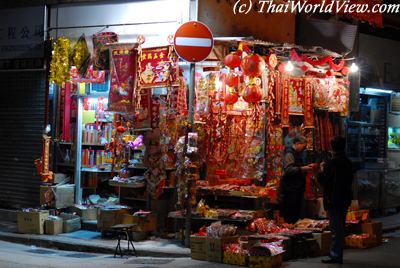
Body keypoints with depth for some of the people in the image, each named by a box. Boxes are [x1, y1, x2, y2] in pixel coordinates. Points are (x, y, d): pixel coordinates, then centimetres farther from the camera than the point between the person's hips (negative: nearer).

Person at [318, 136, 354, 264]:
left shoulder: (331, 163, -18)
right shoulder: (348, 163, 6)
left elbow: (322, 179, -14)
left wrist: (322, 169, 5)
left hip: (333, 200, -7)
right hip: (345, 198, 8)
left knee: (335, 228, -4)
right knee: (340, 227, 15)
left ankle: (335, 255, -2)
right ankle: (338, 254, 24)